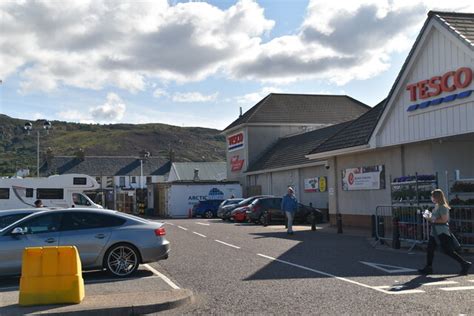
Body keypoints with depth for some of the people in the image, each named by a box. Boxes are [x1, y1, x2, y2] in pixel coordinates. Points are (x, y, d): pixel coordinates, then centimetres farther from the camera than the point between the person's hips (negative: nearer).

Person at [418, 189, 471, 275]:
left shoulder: (443, 207, -14)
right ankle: (428, 268, 14)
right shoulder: (436, 206, 15)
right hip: (435, 232, 10)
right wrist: (429, 217, 8)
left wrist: (433, 219, -17)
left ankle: (465, 264, 2)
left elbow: (444, 219, -21)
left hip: (442, 232, -10)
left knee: (448, 251, -7)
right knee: (430, 249, 8)